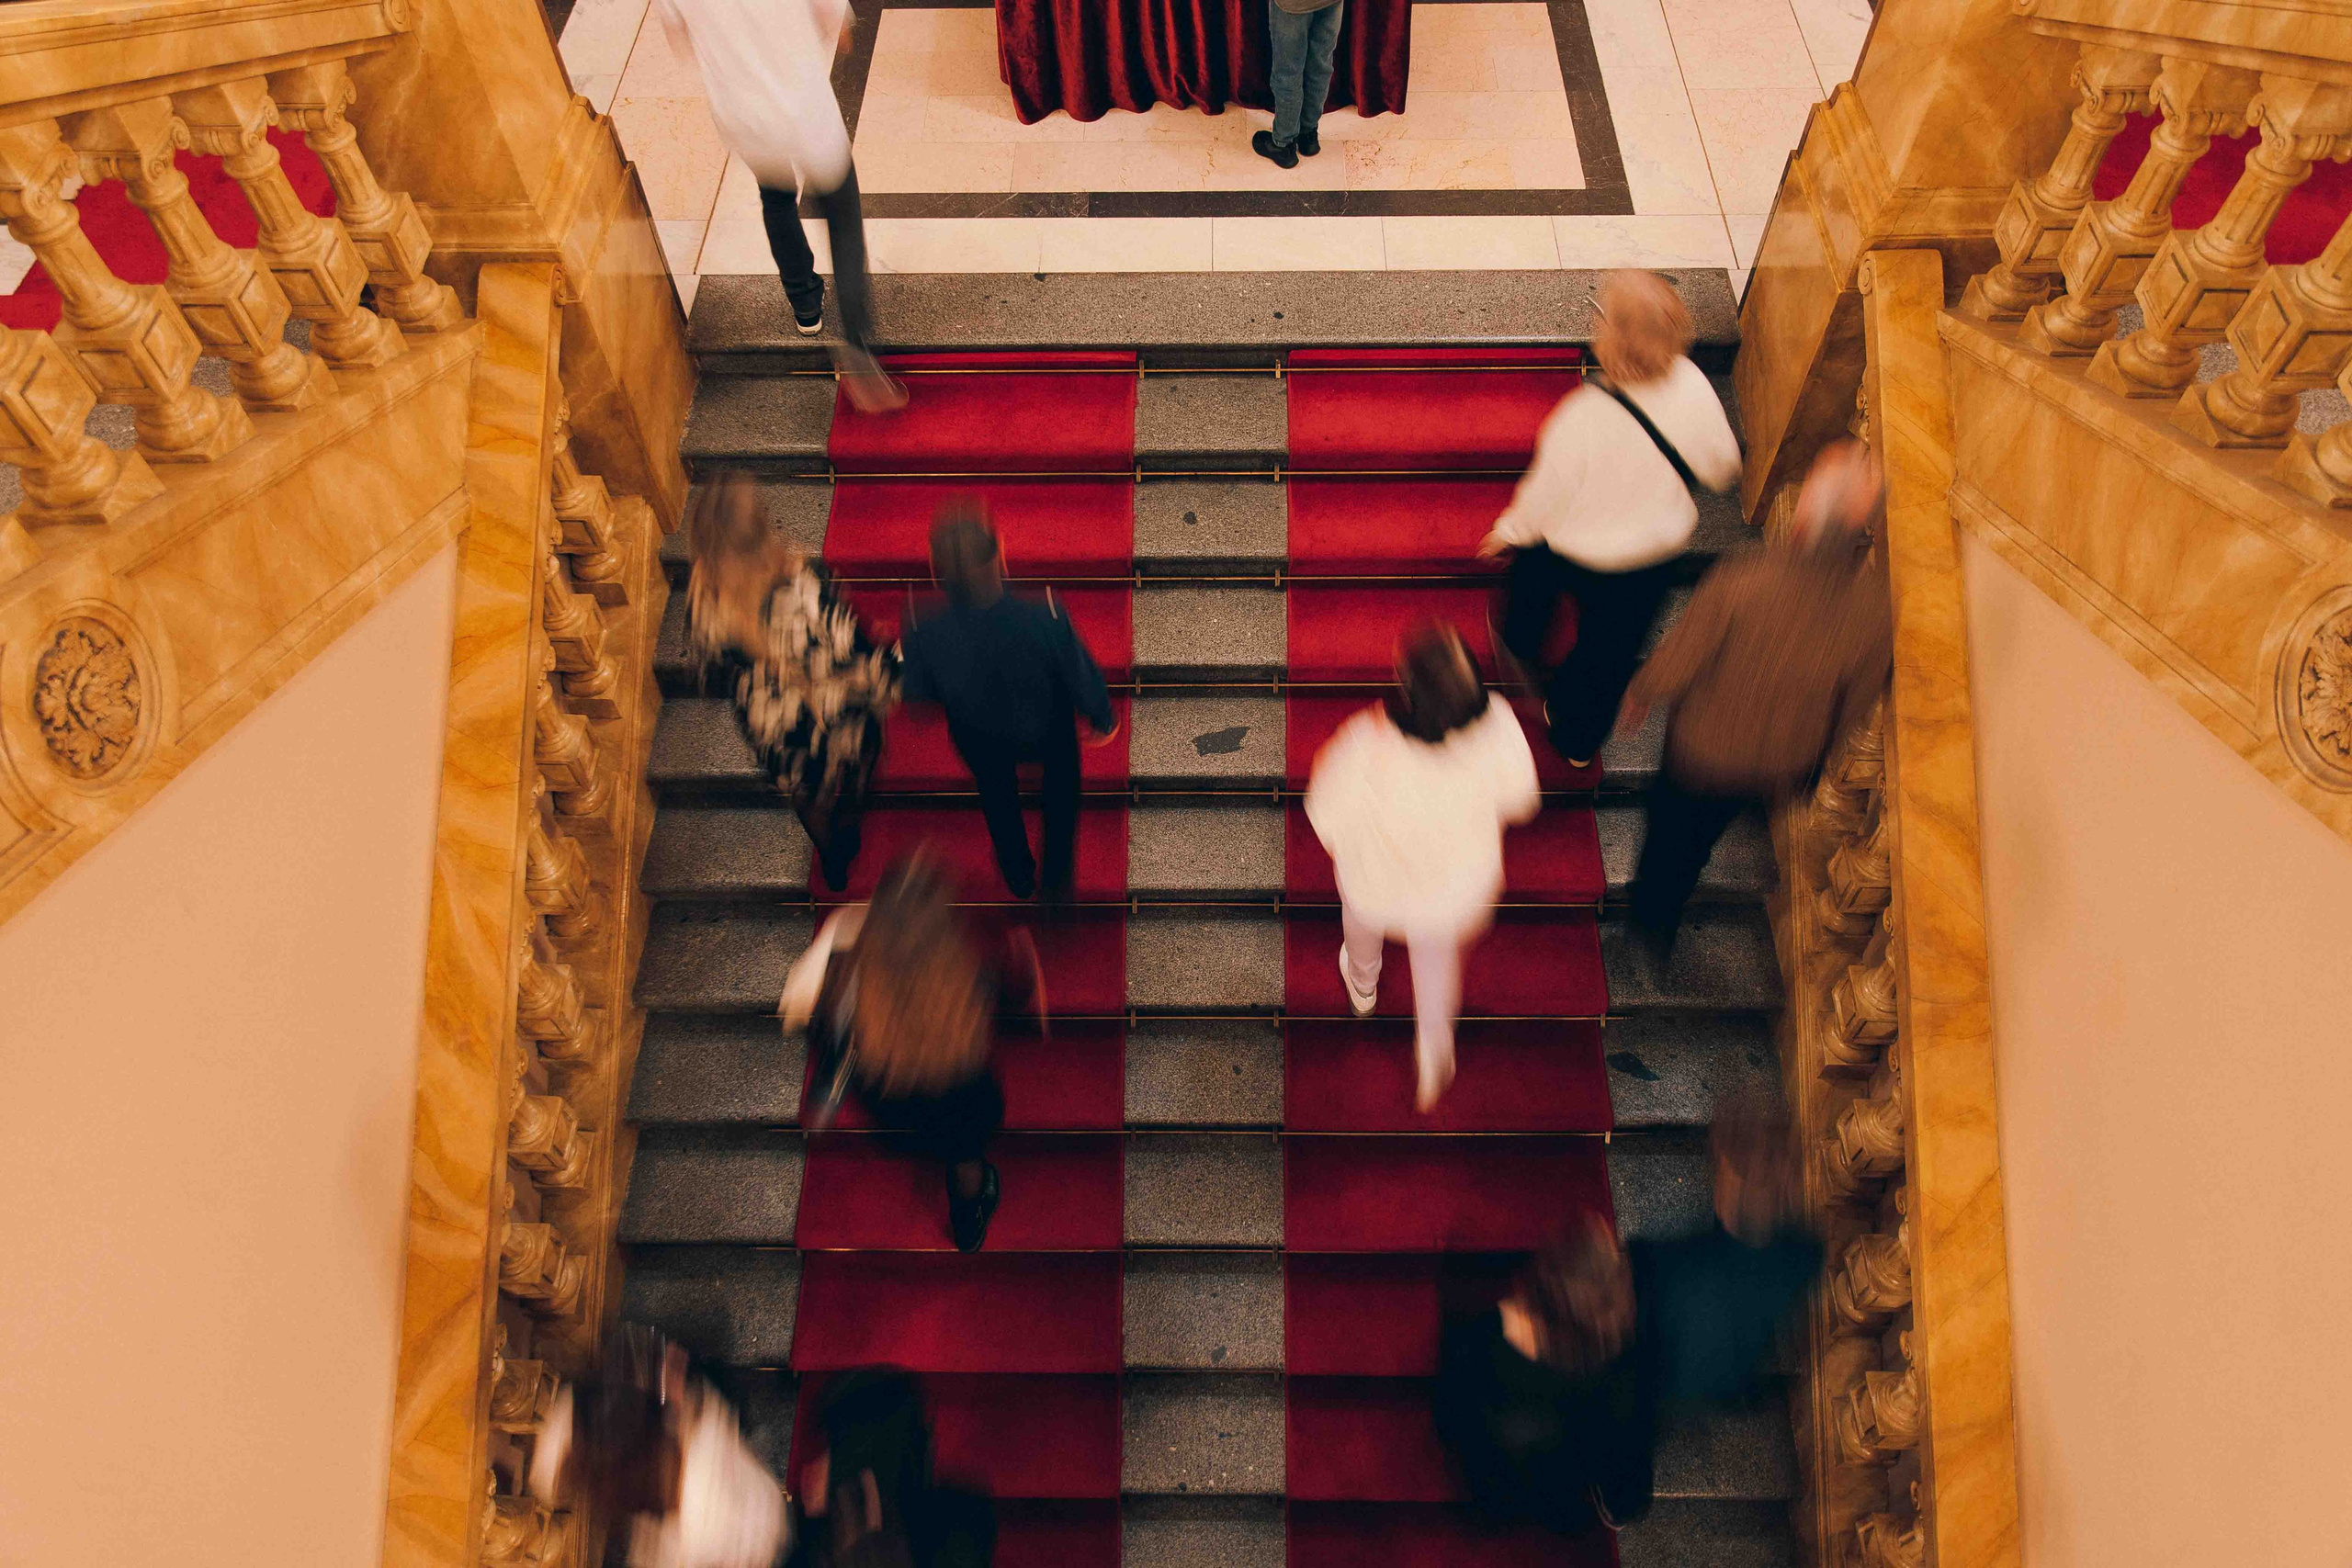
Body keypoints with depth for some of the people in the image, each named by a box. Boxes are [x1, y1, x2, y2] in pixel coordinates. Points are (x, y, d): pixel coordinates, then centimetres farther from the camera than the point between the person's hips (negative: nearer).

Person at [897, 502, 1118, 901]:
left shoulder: (923, 635, -39)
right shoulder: (1046, 618, -42)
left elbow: (920, 693, -16)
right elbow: (1083, 677, -23)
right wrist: (1104, 719, 0)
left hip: (980, 738, 1)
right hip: (1046, 729, -1)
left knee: (998, 794, 36)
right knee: (1061, 784, 36)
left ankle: (1020, 879, 60)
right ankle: (1057, 876, 53)